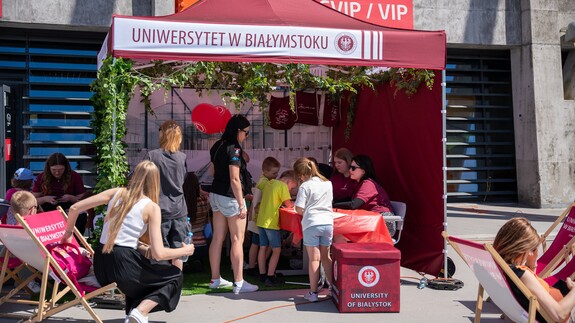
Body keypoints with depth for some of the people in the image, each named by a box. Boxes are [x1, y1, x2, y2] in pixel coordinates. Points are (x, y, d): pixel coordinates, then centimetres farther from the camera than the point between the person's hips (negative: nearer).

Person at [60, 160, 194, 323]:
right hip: (124, 265, -6)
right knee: (176, 275, 15)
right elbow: (158, 253, -9)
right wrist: (185, 250, 8)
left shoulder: (116, 193, 9)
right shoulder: (152, 207, -3)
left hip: (100, 265, 6)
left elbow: (74, 208, 10)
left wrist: (68, 233, 28)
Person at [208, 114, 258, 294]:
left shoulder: (217, 146, 9)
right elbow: (235, 179, -20)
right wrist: (241, 205, -17)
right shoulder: (234, 149, -17)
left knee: (217, 238, 13)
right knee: (237, 240, -2)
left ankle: (215, 279, 20)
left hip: (216, 195, 9)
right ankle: (239, 283, 0)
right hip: (230, 197, -8)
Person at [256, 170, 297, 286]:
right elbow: (289, 204, -12)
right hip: (271, 222, -8)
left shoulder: (269, 183, 12)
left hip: (261, 220, 8)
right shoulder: (282, 186, -10)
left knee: (263, 248, 13)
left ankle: (262, 274, 19)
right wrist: (295, 203, 10)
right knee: (276, 250, -1)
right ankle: (270, 277, -4)